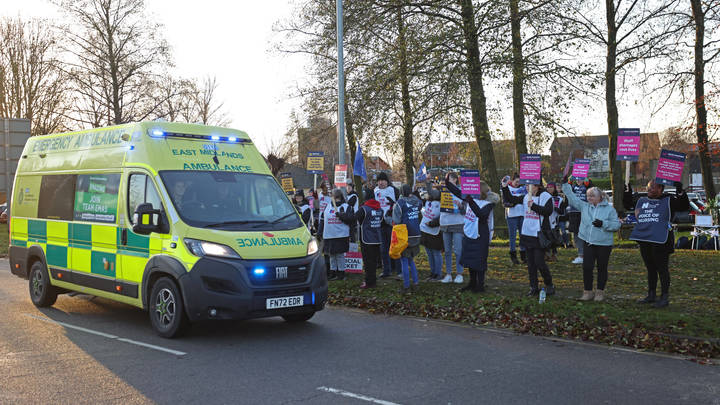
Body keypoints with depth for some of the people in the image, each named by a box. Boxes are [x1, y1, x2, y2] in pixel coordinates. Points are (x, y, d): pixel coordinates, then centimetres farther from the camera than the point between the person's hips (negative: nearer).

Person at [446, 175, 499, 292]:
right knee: (470, 259, 15)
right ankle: (472, 283, 28)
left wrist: (471, 202, -39)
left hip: (480, 236, -7)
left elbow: (482, 215, -30)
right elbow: (458, 192, 13)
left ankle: (480, 285, 9)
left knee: (479, 260, -2)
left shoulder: (489, 203, -14)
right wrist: (447, 182, 7)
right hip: (468, 233, 7)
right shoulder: (472, 197, 4)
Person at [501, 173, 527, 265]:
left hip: (523, 214, 4)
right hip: (512, 215, -4)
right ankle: (513, 256, 5)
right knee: (513, 235, -1)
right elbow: (504, 202, -7)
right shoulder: (507, 188, -1)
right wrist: (510, 204, -26)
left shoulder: (522, 188, 12)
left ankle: (523, 255, 14)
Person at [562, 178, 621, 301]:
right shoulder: (584, 206, 9)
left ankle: (600, 292, 19)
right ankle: (587, 292, 9)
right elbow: (572, 198, 12)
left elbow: (616, 225, -4)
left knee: (602, 268, 7)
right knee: (587, 267, -3)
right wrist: (565, 184, 7)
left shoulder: (609, 209, -2)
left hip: (604, 244, -3)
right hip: (589, 243, 3)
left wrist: (603, 224, -17)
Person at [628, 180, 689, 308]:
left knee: (662, 269, -2)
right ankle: (651, 295, 25)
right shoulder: (642, 201, 16)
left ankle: (665, 297, 6)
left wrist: (680, 192, -21)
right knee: (650, 268, 15)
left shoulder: (668, 201, 0)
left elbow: (685, 206, -10)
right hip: (644, 240, 6)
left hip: (660, 241, -6)